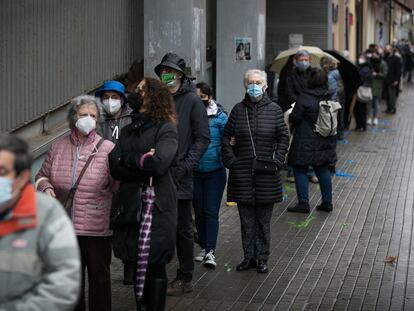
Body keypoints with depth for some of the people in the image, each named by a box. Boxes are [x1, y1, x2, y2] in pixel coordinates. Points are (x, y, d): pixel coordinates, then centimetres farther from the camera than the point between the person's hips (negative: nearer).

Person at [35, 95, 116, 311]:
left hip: (97, 228, -3)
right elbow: (42, 175, 16)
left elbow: (118, 184, -6)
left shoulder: (107, 149, -6)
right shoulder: (58, 148, 5)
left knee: (99, 276, 9)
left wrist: (109, 183, -27)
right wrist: (46, 188, -4)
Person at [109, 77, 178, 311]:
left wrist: (130, 160, -6)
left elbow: (159, 162, -20)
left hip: (157, 207, -5)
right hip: (131, 206, 5)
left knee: (155, 267, 1)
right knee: (137, 265, 11)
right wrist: (143, 161, -11)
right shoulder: (128, 131, 15)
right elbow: (115, 168, 1)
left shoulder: (166, 129, -2)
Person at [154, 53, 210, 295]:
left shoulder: (192, 101, -3)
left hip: (180, 176, -5)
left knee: (183, 229, 3)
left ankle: (185, 279, 12)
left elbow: (203, 139, -6)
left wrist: (184, 167, -14)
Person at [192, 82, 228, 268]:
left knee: (211, 211, -6)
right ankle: (203, 247, 22)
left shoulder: (219, 116, -5)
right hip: (195, 172, 3)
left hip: (215, 171, -3)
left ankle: (210, 251, -8)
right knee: (199, 210, 10)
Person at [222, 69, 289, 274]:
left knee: (264, 219, 5)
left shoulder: (274, 110, 2)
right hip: (242, 173, 1)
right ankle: (249, 256, 18)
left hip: (266, 174, -1)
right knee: (246, 218, 7)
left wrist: (277, 161, -4)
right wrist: (230, 160, -1)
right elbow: (226, 137, 9)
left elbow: (283, 138, 6)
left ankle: (262, 258, 14)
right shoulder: (238, 109, 5)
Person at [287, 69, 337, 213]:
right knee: (323, 170, 15)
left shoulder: (304, 98, -17)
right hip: (326, 142, 7)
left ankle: (303, 203, 1)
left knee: (300, 170, 3)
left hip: (305, 143, -6)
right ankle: (327, 202, 18)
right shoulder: (331, 98, 3)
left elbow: (294, 118, -14)